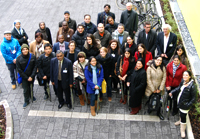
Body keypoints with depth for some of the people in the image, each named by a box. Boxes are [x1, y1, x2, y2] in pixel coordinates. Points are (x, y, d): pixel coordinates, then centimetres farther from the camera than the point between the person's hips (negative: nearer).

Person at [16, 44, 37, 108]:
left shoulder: (32, 57, -15)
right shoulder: (18, 59, -17)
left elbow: (35, 67, -8)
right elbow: (19, 70, -11)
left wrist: (32, 76, -15)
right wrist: (27, 78, -11)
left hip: (31, 76, 1)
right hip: (24, 77, -1)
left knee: (31, 87, 18)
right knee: (26, 89, 6)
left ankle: (31, 95, 48)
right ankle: (26, 101, 26)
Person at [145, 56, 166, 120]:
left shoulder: (163, 68, -5)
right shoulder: (149, 68, -12)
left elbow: (164, 78, -3)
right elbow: (148, 79, -11)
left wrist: (160, 88, -7)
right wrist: (153, 89, -10)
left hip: (159, 88, 2)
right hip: (151, 88, -2)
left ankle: (158, 113, 29)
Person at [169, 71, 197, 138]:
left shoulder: (192, 86, -27)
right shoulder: (182, 81, -8)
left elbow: (194, 98, -18)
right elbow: (179, 88, 11)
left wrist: (188, 105, -21)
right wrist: (172, 92, -1)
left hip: (185, 105, -6)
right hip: (179, 101, 6)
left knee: (183, 116, 6)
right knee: (181, 113, 29)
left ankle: (182, 130, 24)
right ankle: (181, 121, 57)